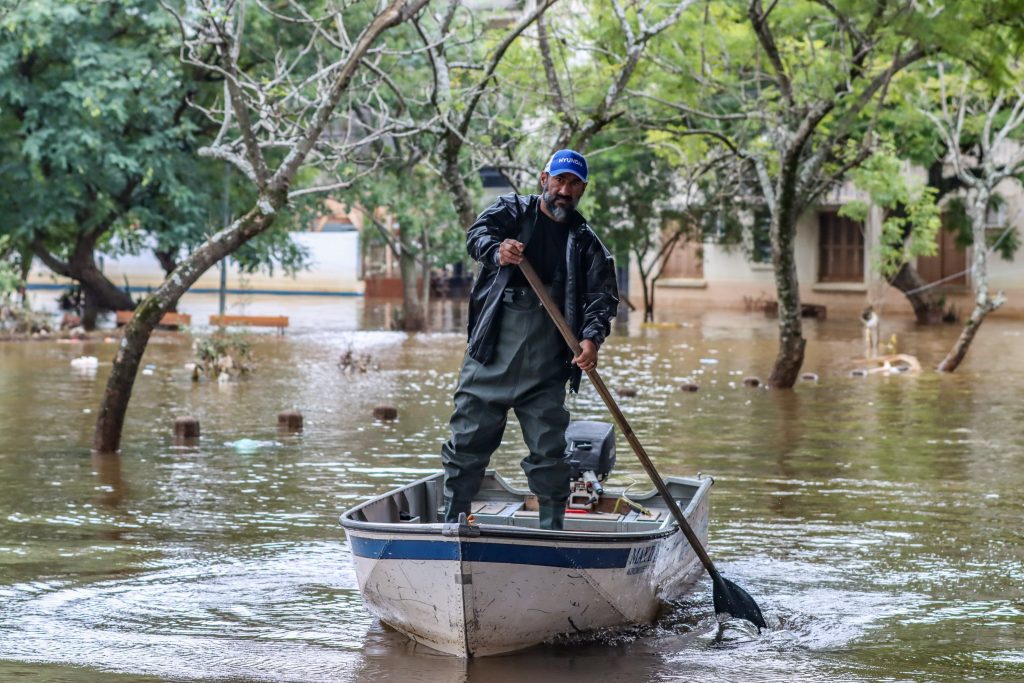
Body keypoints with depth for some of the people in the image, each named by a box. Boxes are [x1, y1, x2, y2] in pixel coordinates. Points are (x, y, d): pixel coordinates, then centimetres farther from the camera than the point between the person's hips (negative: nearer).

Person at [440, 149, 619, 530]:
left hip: (545, 368, 1)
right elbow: (477, 234, -8)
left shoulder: (585, 243, 12)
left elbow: (602, 294, 0)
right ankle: (451, 524, 11)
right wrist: (497, 251, -33)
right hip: (490, 355, -1)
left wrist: (593, 337, -20)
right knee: (467, 443, 1)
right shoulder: (511, 211, 10)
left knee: (548, 454, 0)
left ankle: (552, 534, 9)